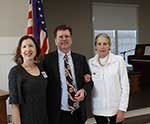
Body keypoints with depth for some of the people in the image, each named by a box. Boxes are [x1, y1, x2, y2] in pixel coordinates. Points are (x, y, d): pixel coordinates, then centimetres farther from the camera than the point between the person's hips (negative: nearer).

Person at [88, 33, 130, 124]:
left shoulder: (118, 60, -7)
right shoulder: (91, 62, 1)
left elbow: (125, 85, -6)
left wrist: (122, 109, -8)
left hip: (115, 108, -2)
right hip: (98, 109, 2)